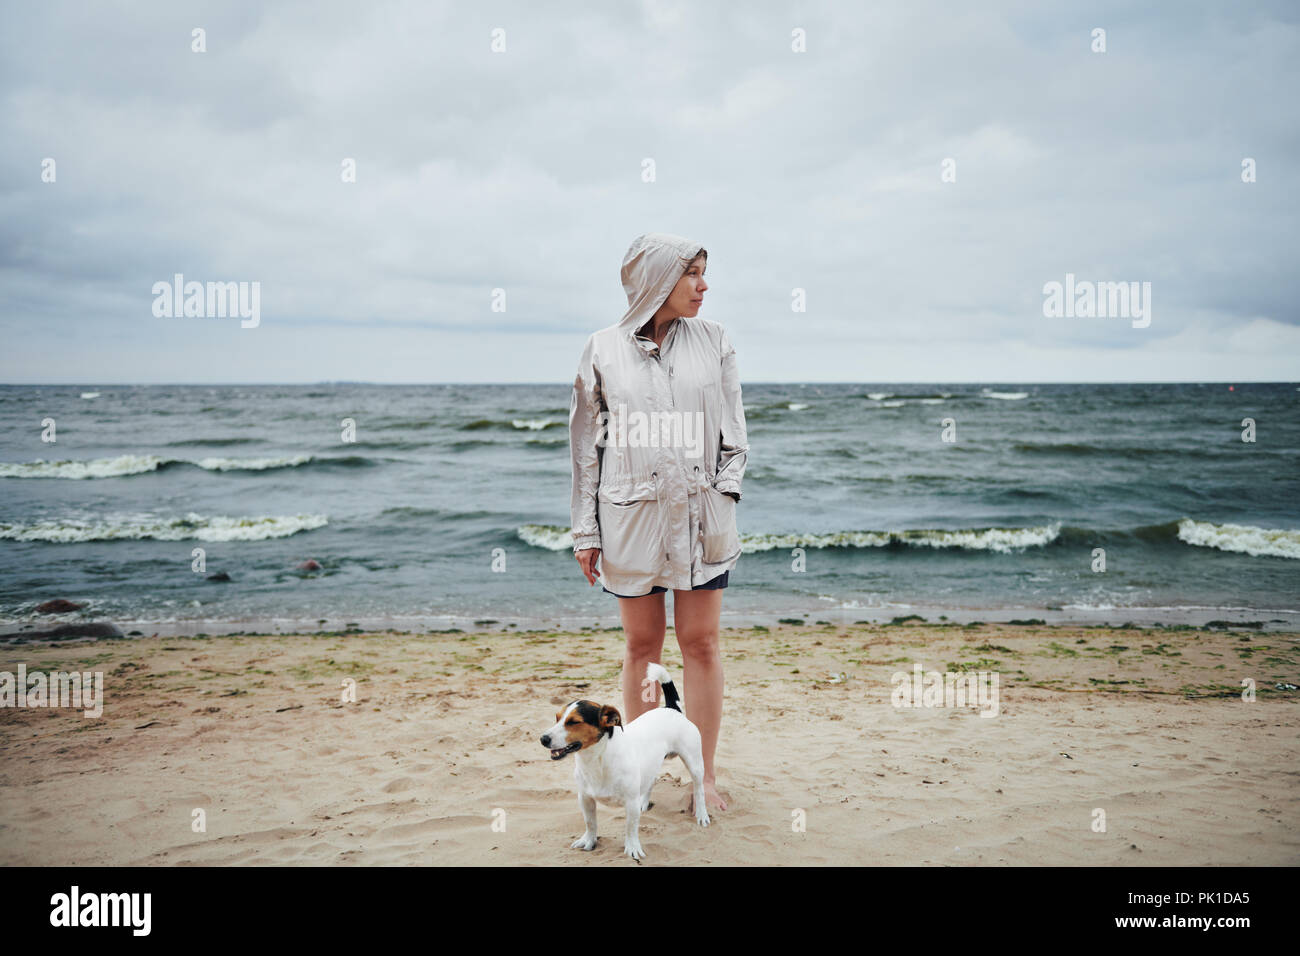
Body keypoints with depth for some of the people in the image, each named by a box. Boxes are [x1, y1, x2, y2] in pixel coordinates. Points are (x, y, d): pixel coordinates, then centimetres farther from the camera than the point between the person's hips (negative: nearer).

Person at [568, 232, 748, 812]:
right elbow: (585, 444, 5)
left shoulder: (713, 341, 5)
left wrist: (724, 492, -4)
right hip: (630, 518, -1)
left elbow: (733, 434, 10)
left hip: (701, 516, 1)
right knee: (642, 645, 8)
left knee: (701, 643, 4)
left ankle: (704, 776, 14)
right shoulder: (604, 349, 1)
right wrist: (585, 530, 3)